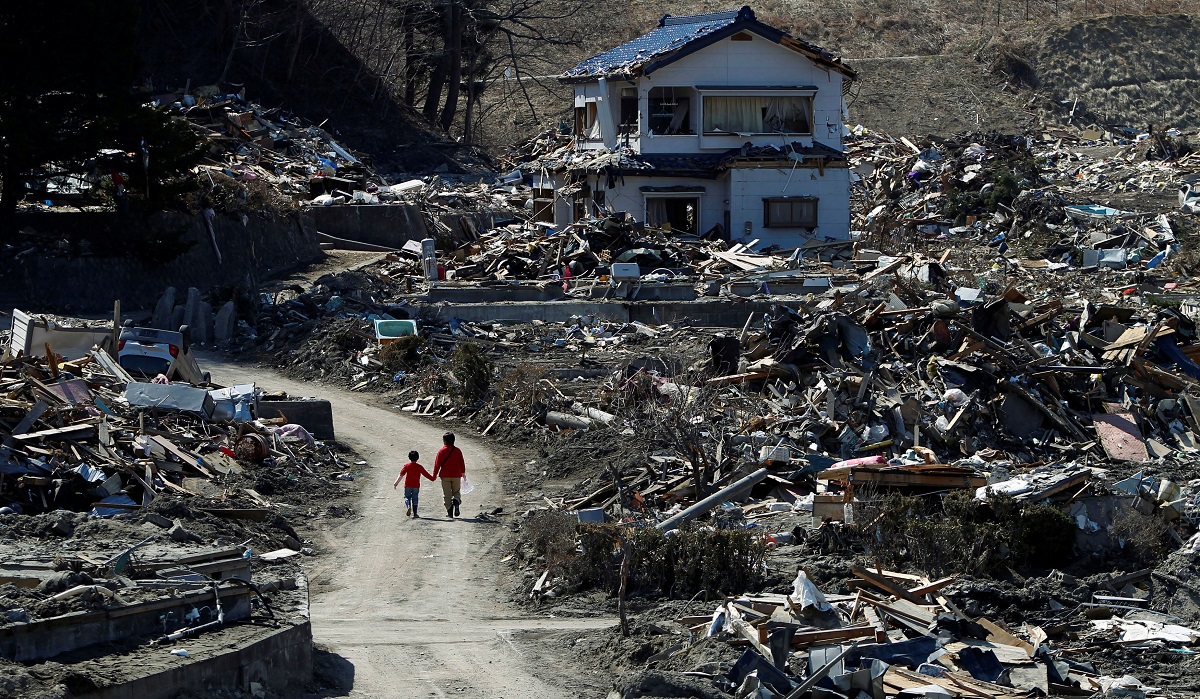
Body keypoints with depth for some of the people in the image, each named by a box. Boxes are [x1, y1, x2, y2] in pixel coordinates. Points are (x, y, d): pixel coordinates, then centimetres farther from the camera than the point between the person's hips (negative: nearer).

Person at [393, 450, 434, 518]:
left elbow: (401, 475, -9)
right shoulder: (420, 467, -1)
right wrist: (432, 478, 21)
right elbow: (426, 474, 5)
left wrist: (396, 483, -9)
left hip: (408, 485, -1)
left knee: (407, 497, 9)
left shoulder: (407, 466, -3)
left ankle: (408, 506, -21)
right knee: (415, 499, 8)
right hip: (416, 486, 1)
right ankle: (415, 513, 7)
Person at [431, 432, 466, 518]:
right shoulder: (458, 451, 0)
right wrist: (463, 473, 22)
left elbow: (437, 464, -4)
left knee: (447, 495, 6)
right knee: (456, 492, 14)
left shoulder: (441, 451, -6)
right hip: (456, 476, 2)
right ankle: (456, 502, -17)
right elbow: (462, 463, 6)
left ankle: (449, 512, 1)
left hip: (445, 476, -2)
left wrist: (435, 475, 7)